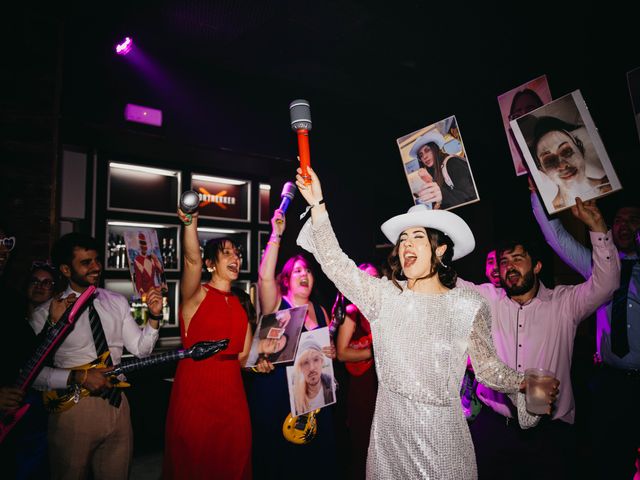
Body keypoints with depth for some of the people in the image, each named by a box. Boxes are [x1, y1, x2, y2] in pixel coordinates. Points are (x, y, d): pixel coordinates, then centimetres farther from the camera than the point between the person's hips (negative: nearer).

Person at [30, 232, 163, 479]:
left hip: (117, 403, 4)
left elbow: (141, 349, 2)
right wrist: (77, 377, -21)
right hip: (74, 408, -4)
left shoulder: (117, 302, 4)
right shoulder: (47, 313, -10)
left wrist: (154, 316, -13)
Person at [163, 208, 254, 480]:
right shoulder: (196, 296, -4)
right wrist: (191, 222, -41)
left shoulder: (240, 305, 11)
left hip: (232, 399, 5)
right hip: (194, 397, -5)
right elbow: (191, 261, -25)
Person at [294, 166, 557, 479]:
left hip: (440, 430, -2)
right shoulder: (384, 295, -1)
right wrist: (318, 205, -10)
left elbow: (487, 366, 1)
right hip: (389, 429, 2)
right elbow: (336, 264, -6)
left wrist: (523, 384, -18)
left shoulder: (468, 306, -5)